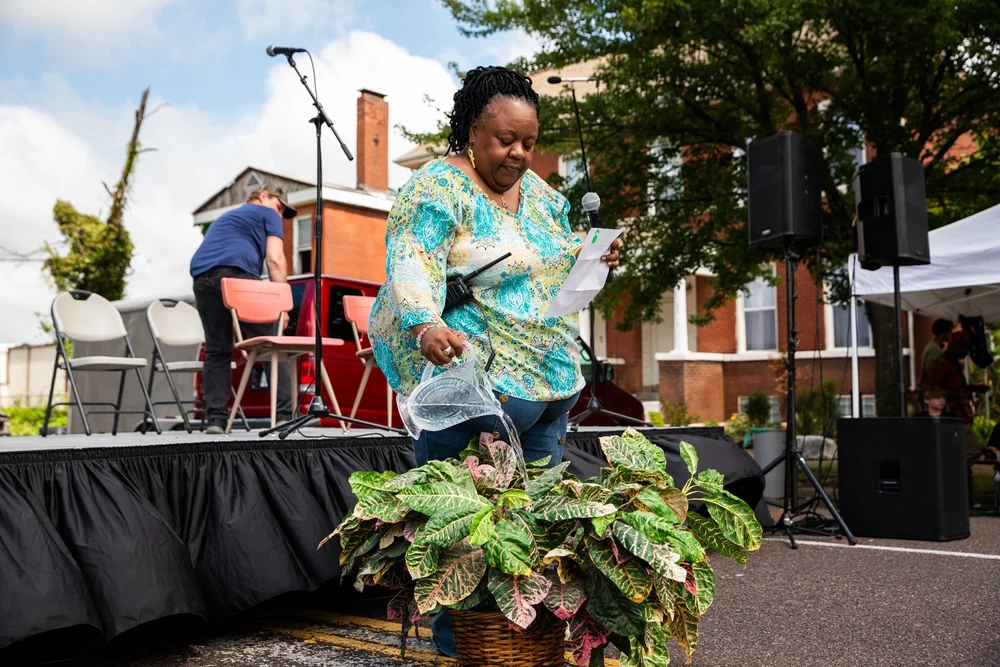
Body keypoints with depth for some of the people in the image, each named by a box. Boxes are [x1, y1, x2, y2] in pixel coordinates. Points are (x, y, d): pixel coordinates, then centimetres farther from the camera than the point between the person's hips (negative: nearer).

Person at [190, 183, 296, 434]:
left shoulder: (224, 217, 40)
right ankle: (285, 415, -7)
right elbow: (275, 260, 4)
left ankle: (215, 419, 2)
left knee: (216, 351, 11)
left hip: (201, 277, 6)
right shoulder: (267, 214, 19)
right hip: (236, 274, -6)